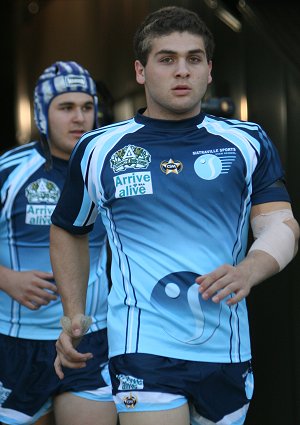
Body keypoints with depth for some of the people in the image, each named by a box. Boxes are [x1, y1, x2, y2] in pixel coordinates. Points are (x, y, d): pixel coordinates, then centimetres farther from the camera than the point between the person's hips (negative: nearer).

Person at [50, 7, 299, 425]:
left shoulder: (248, 143, 5)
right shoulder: (97, 150, 4)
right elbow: (68, 231, 18)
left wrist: (249, 270, -26)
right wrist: (74, 315, 13)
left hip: (228, 348, 2)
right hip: (144, 347, -2)